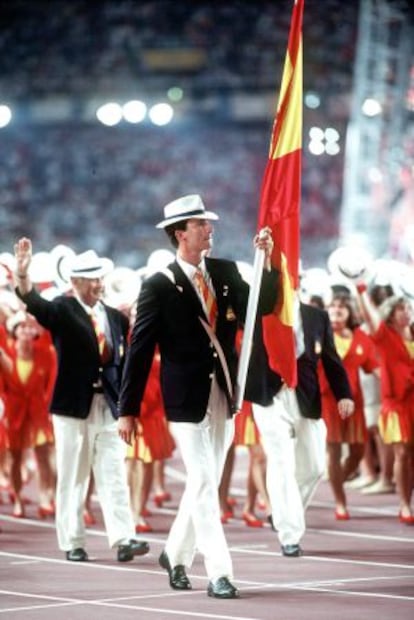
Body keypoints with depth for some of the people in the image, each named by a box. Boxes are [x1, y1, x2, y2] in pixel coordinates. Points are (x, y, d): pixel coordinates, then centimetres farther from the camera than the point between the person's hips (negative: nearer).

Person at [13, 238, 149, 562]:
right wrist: (22, 274, -39)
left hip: (109, 407, 3)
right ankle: (73, 543, 9)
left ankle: (124, 539, -7)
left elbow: (123, 362, 13)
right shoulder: (64, 310, -2)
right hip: (74, 406, -3)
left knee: (114, 475, -3)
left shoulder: (116, 318, 11)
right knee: (72, 478, 3)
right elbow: (37, 305, -21)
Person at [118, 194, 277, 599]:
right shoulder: (160, 286, -8)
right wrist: (128, 410, -8)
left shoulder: (225, 272, 8)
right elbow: (139, 351, -8)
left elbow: (263, 306, 2)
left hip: (223, 397, 6)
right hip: (187, 399, -6)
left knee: (205, 482, 14)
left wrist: (267, 261, -10)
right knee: (203, 484, -7)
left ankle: (176, 554, 32)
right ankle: (218, 573, -6)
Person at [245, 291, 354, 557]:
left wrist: (344, 394, -4)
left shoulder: (317, 316, 7)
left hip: (306, 400, 3)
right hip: (270, 398, -3)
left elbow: (331, 359, 6)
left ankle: (283, 514, 34)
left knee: (314, 466, 9)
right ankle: (290, 536, -5)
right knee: (281, 464, -8)